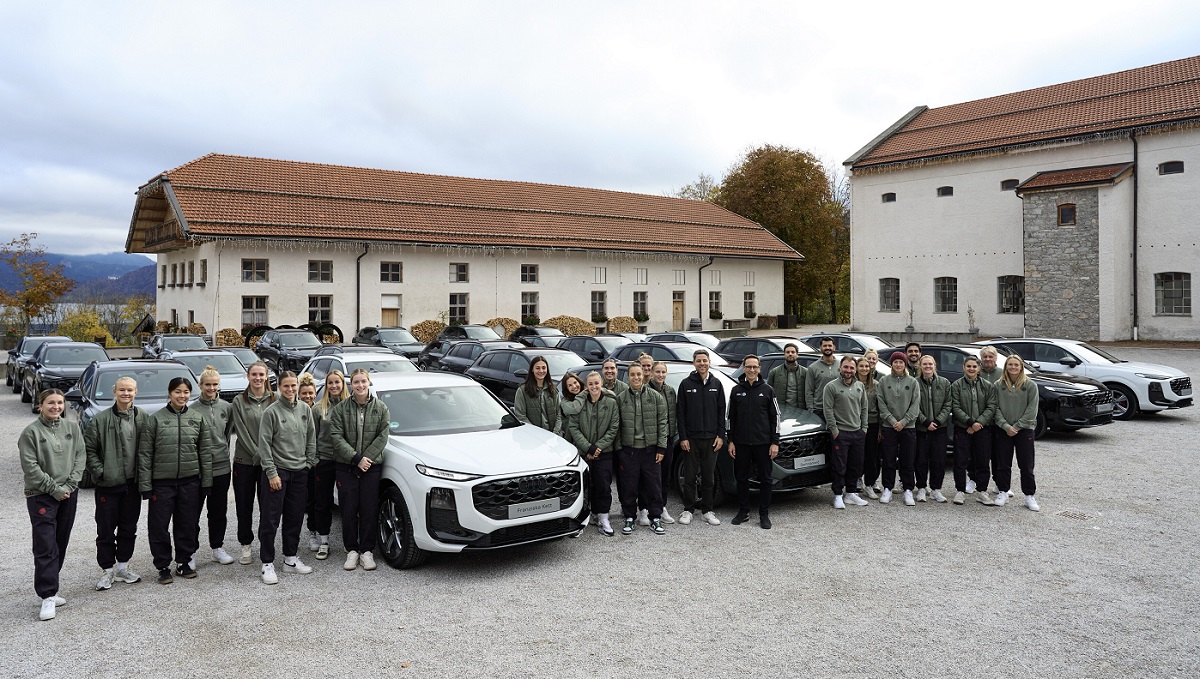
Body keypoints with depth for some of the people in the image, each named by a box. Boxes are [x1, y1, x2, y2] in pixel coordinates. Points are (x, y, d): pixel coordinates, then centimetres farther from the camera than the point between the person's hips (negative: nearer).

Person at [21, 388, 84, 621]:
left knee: (61, 545, 10)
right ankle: (48, 597, -7)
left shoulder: (72, 428, 6)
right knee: (46, 548, -8)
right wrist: (54, 488, -12)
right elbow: (30, 467, -10)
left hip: (69, 495, 5)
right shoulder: (31, 432, -6)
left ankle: (49, 588, 23)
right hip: (41, 496, -5)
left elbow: (80, 457, 5)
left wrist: (70, 484, -7)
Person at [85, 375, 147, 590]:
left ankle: (122, 567, 26)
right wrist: (99, 472, -9)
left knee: (129, 528, 12)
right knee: (106, 530, 4)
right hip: (108, 484, -3)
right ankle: (108, 570, 16)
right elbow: (89, 449, -2)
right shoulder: (101, 419, -6)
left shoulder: (142, 418, 1)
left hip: (132, 483, 3)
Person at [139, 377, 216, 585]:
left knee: (188, 525, 9)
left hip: (190, 481, 2)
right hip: (162, 481, -2)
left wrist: (206, 481, 2)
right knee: (159, 526, 2)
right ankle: (163, 567, 16)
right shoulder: (155, 419, -3)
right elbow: (145, 454, -2)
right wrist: (145, 485, -6)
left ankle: (184, 563, 24)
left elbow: (206, 451, 6)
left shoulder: (198, 418, 4)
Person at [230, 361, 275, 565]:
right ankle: (246, 547, 19)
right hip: (244, 461, 0)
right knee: (244, 506, 7)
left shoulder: (274, 399, 3)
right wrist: (258, 455, -13)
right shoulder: (239, 401, 1)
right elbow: (242, 432, -5)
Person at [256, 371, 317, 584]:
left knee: (295, 517, 11)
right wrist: (271, 473, -12)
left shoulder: (305, 409, 7)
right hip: (277, 471, -5)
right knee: (270, 519, -2)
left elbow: (311, 439, 12)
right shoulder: (271, 411, -7)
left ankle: (291, 558, 23)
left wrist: (310, 463, 6)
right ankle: (267, 564, 5)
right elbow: (264, 445, -9)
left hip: (300, 472, 5)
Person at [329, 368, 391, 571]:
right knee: (349, 510, 4)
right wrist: (357, 459, -14)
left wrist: (367, 457, -12)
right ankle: (352, 550, 16)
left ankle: (367, 550, 13)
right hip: (346, 467, 0)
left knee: (370, 510, 2)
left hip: (372, 467, 0)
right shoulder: (340, 409, 0)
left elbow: (382, 436, -2)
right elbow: (336, 437, -7)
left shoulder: (381, 408, 3)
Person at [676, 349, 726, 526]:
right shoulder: (686, 384, -1)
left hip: (711, 438, 2)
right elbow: (680, 413, -1)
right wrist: (683, 437, -7)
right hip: (691, 438, -2)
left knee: (709, 476, 8)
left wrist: (721, 435, 0)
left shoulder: (716, 384, 7)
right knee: (690, 476, 4)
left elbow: (721, 411, 8)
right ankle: (688, 510, 14)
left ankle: (707, 510, 17)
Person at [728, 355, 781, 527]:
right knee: (741, 478, 8)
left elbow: (775, 417, 2)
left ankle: (764, 514, 12)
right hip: (741, 443, 2)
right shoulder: (736, 391, 6)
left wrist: (775, 442, -4)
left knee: (765, 479, 3)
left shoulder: (767, 390, 2)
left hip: (763, 443, -1)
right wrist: (730, 441, 3)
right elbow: (731, 418, 9)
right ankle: (743, 511, 20)